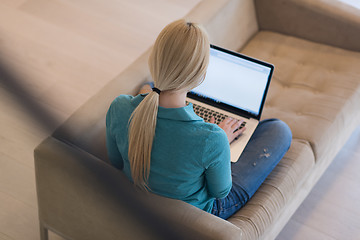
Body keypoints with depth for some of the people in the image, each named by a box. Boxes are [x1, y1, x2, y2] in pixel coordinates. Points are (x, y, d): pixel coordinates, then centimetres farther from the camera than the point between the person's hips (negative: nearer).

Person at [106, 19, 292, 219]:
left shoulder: (119, 108, -30)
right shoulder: (212, 139, -41)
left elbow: (116, 162, -7)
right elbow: (220, 192, -19)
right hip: (195, 215, -4)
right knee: (279, 130, 10)